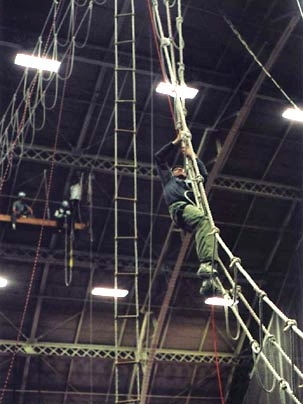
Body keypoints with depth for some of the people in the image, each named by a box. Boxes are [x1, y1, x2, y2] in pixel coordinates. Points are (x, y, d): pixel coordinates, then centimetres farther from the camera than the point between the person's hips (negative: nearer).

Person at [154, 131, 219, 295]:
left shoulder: (191, 183, 45)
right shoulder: (168, 179, 39)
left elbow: (204, 174, 28)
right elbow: (159, 157, 34)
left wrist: (193, 156, 32)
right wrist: (176, 142, 35)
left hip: (195, 209, 4)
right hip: (179, 207, -4)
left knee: (209, 228, -31)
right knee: (203, 220, -37)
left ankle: (208, 265, -51)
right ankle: (206, 264, -53)